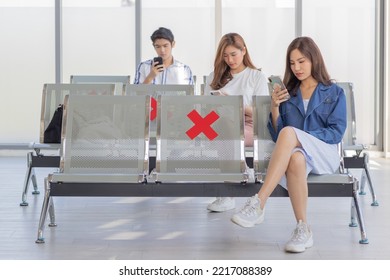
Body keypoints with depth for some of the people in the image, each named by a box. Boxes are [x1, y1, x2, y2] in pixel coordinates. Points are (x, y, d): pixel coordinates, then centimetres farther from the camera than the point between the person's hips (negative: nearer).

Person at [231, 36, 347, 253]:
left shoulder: (335, 93, 13)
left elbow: (337, 132, 0)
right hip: (293, 151, 2)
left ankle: (258, 204, -45)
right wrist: (275, 107, -1)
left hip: (324, 154, -2)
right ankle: (303, 229, -36)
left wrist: (306, 137, -13)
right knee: (295, 158, -40)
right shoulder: (288, 93, 19)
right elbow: (276, 135, 14)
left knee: (289, 132, -36)